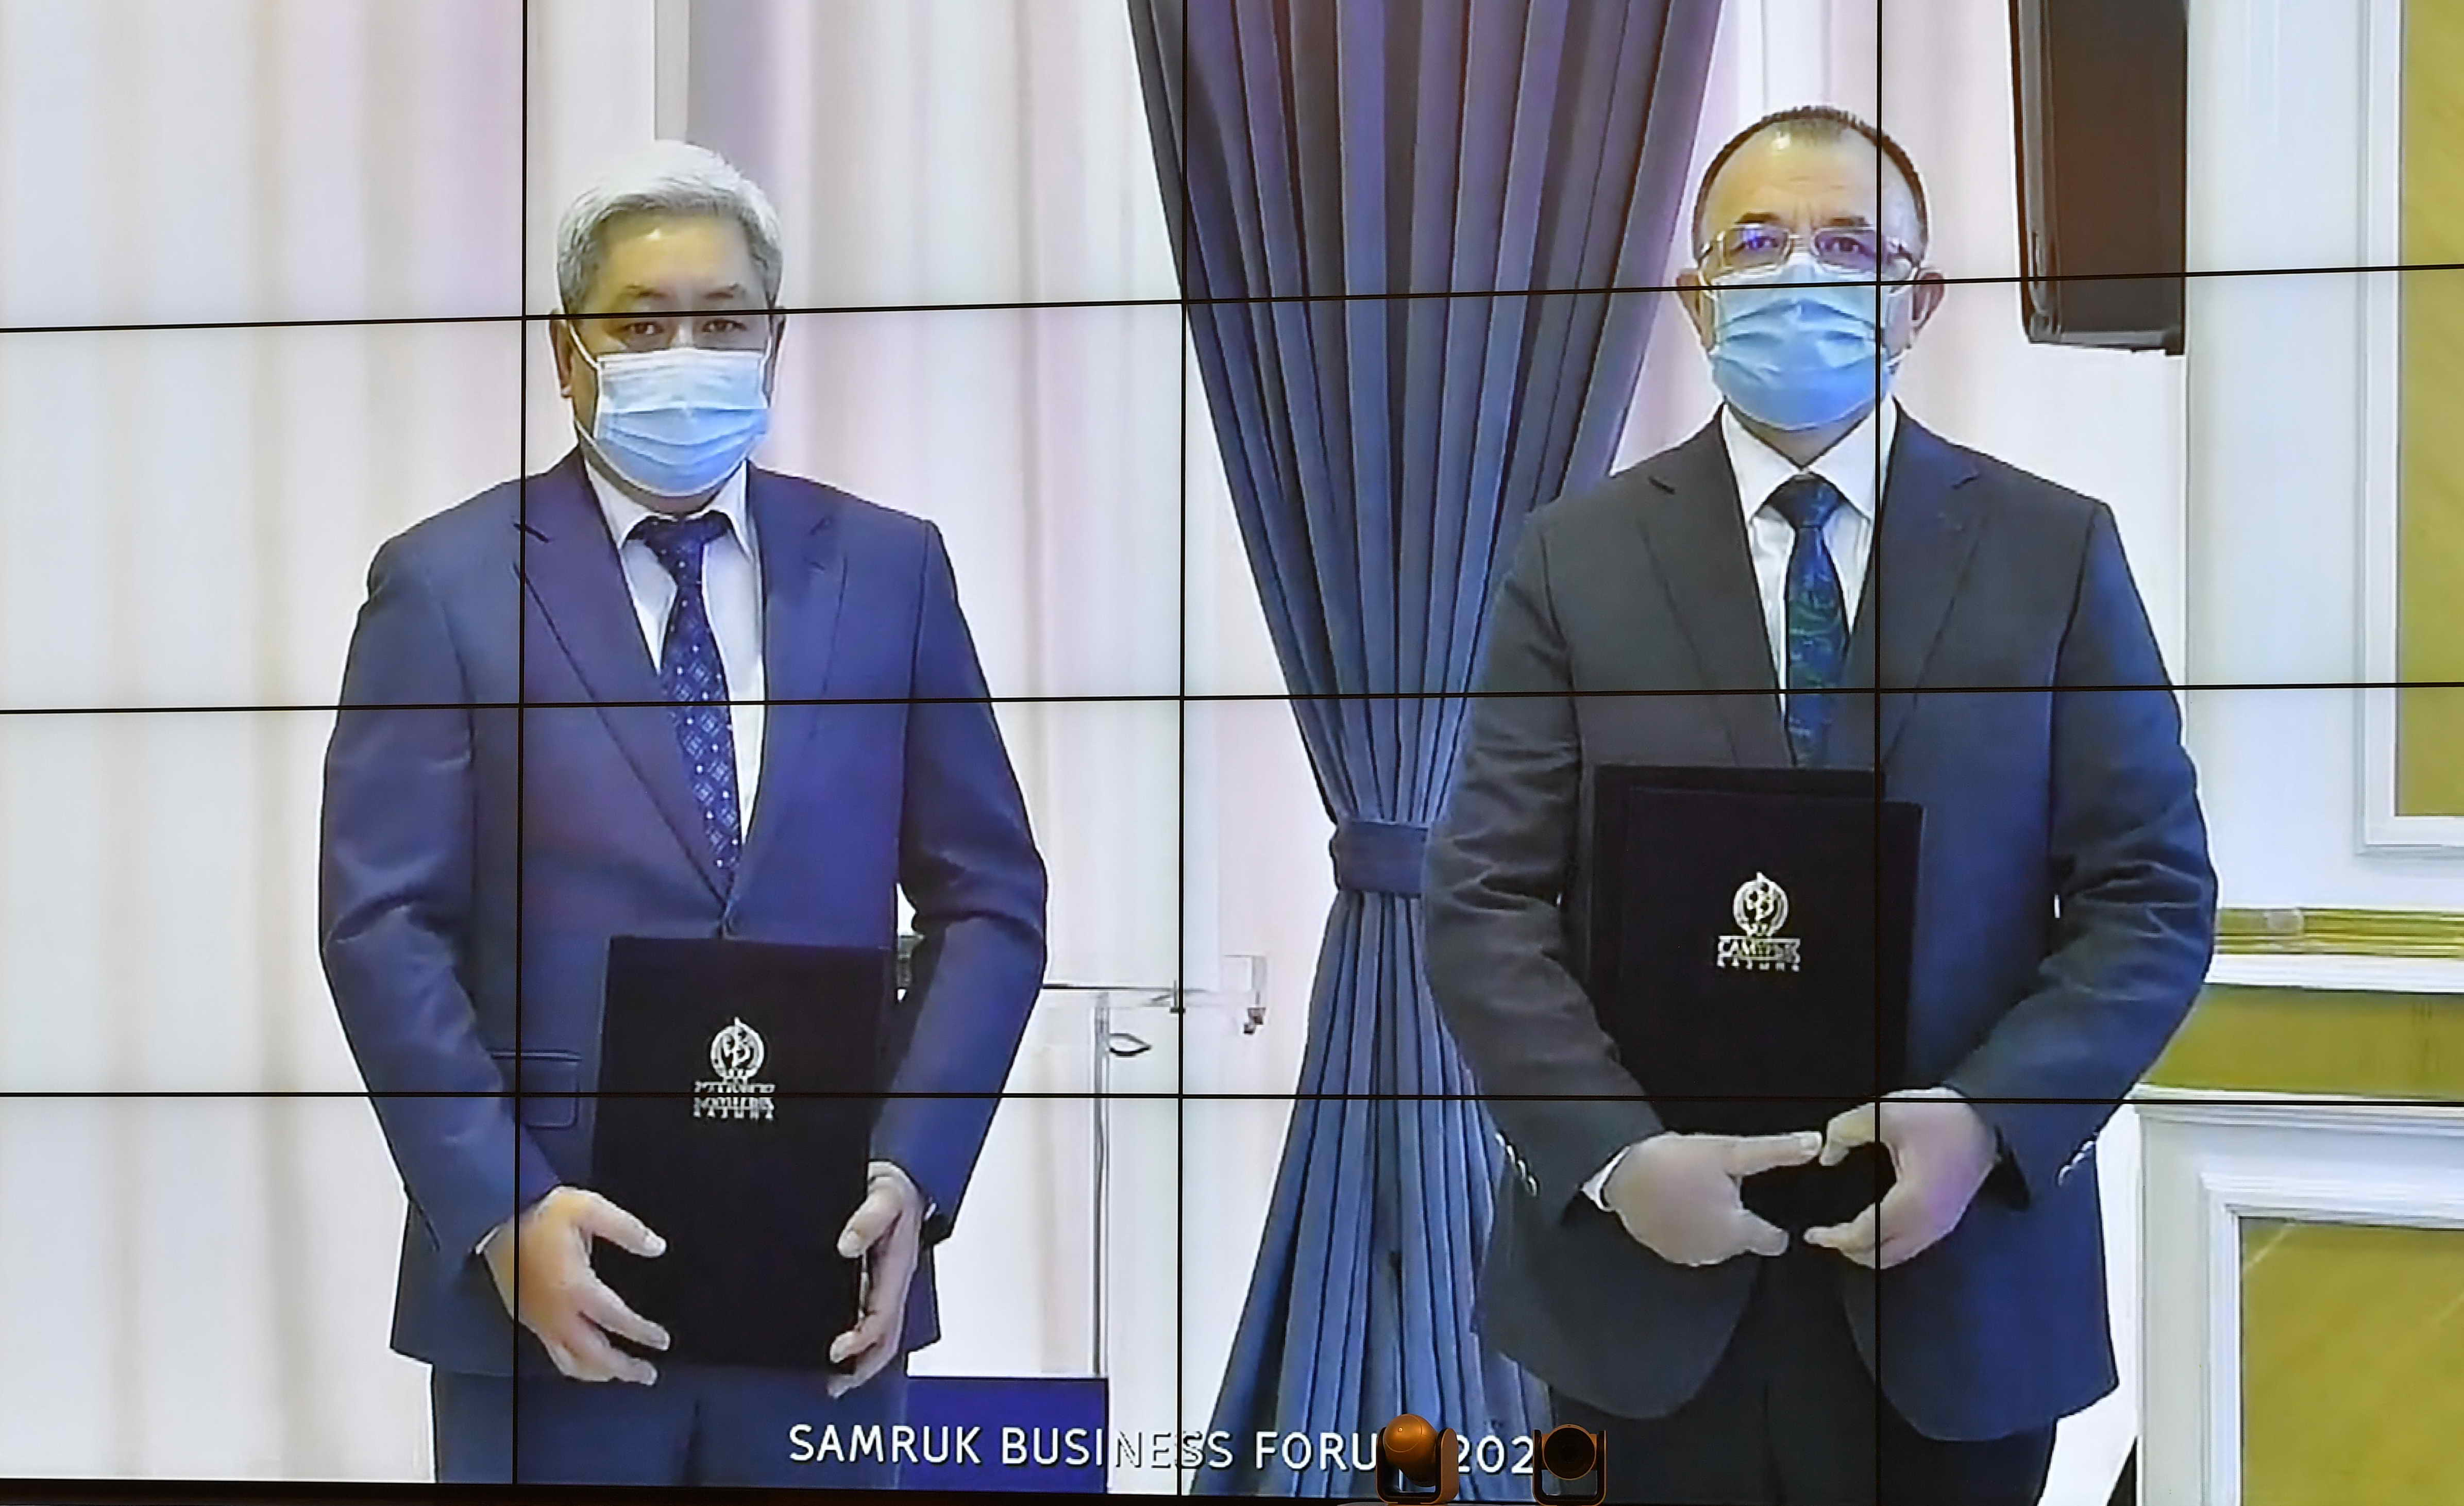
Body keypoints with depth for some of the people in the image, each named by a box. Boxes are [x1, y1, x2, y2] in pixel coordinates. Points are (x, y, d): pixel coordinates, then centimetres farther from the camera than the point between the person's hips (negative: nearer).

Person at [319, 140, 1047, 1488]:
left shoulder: (888, 569, 7)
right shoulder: (447, 584, 0)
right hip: (553, 1274, -2)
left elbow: (989, 899, 7)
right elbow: (384, 926, -4)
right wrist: (504, 1211, -14)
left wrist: (913, 1176, -5)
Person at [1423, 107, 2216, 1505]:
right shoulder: (1577, 558, 3)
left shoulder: (2059, 552, 2)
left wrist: (1983, 1122, -16)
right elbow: (1487, 901, -1)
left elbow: (2153, 895, -1)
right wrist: (1617, 1154, -15)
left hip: (1960, 1289, 0)